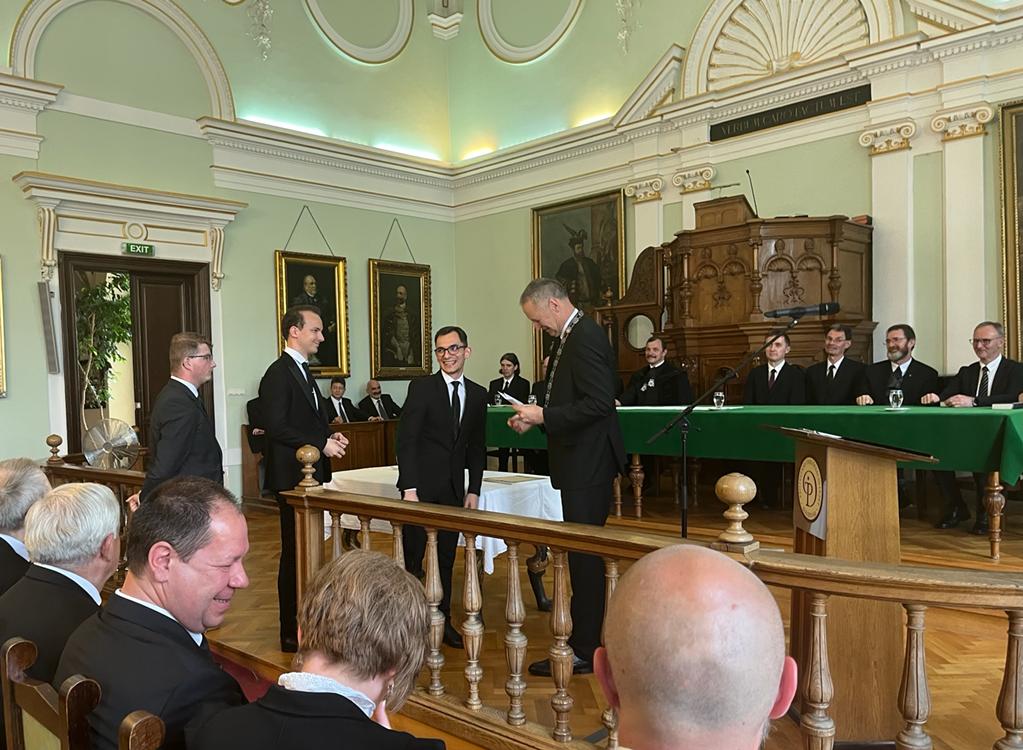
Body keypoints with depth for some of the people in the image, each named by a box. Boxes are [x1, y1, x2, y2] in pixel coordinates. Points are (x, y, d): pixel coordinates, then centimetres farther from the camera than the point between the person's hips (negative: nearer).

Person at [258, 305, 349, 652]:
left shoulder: (303, 371, 16)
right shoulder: (279, 373, -14)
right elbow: (277, 428, -21)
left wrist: (329, 437, 5)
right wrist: (321, 444, -19)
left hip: (310, 475, 9)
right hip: (292, 477, -9)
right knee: (295, 552, -1)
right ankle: (292, 633, 10)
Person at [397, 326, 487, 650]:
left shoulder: (478, 394, 9)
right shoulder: (421, 387, -5)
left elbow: (477, 447, 12)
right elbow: (406, 439, -9)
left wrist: (474, 490, 6)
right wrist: (409, 488, -15)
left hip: (454, 489, 4)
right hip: (422, 486, -4)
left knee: (446, 558, 10)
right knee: (412, 556, 2)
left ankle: (442, 621, 23)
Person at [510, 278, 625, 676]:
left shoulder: (585, 337, -17)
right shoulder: (573, 336, 14)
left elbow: (599, 403, -25)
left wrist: (543, 415, -20)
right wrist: (536, 417, 7)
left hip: (588, 464, -10)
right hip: (581, 463, 10)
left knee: (584, 555, -2)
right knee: (585, 553, 17)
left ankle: (584, 651, 9)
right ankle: (587, 638, 30)